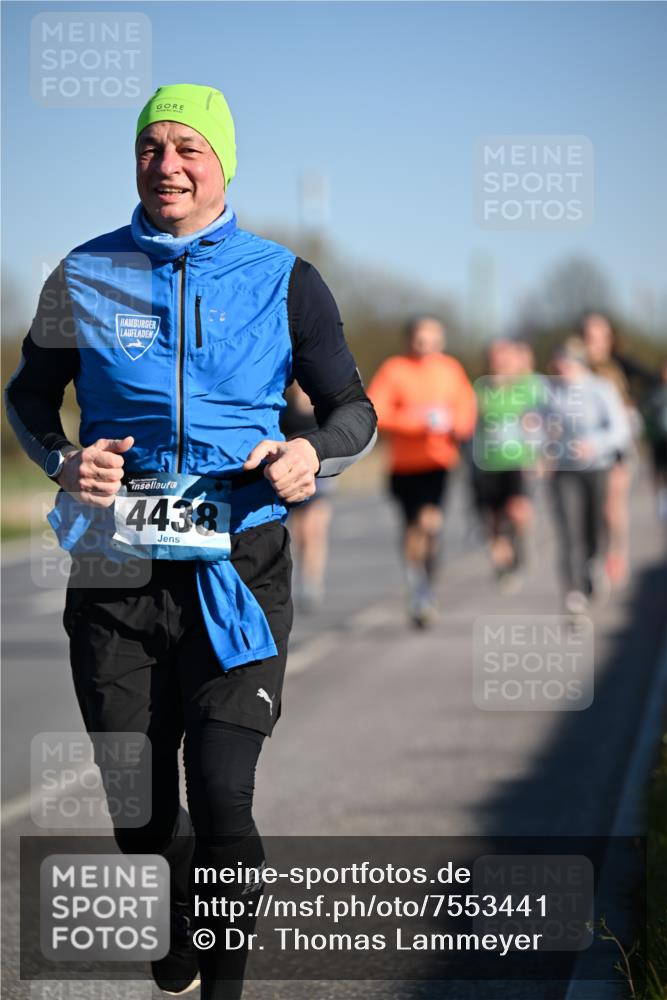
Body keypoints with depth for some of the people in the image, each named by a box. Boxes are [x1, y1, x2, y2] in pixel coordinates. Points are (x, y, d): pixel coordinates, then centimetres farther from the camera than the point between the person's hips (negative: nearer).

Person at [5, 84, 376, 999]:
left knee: (222, 802, -12)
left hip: (237, 567, -2)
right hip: (116, 570, 2)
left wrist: (315, 456, -13)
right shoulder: (87, 275, 7)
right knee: (139, 808, 7)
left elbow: (354, 410, 10)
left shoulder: (283, 281, 4)